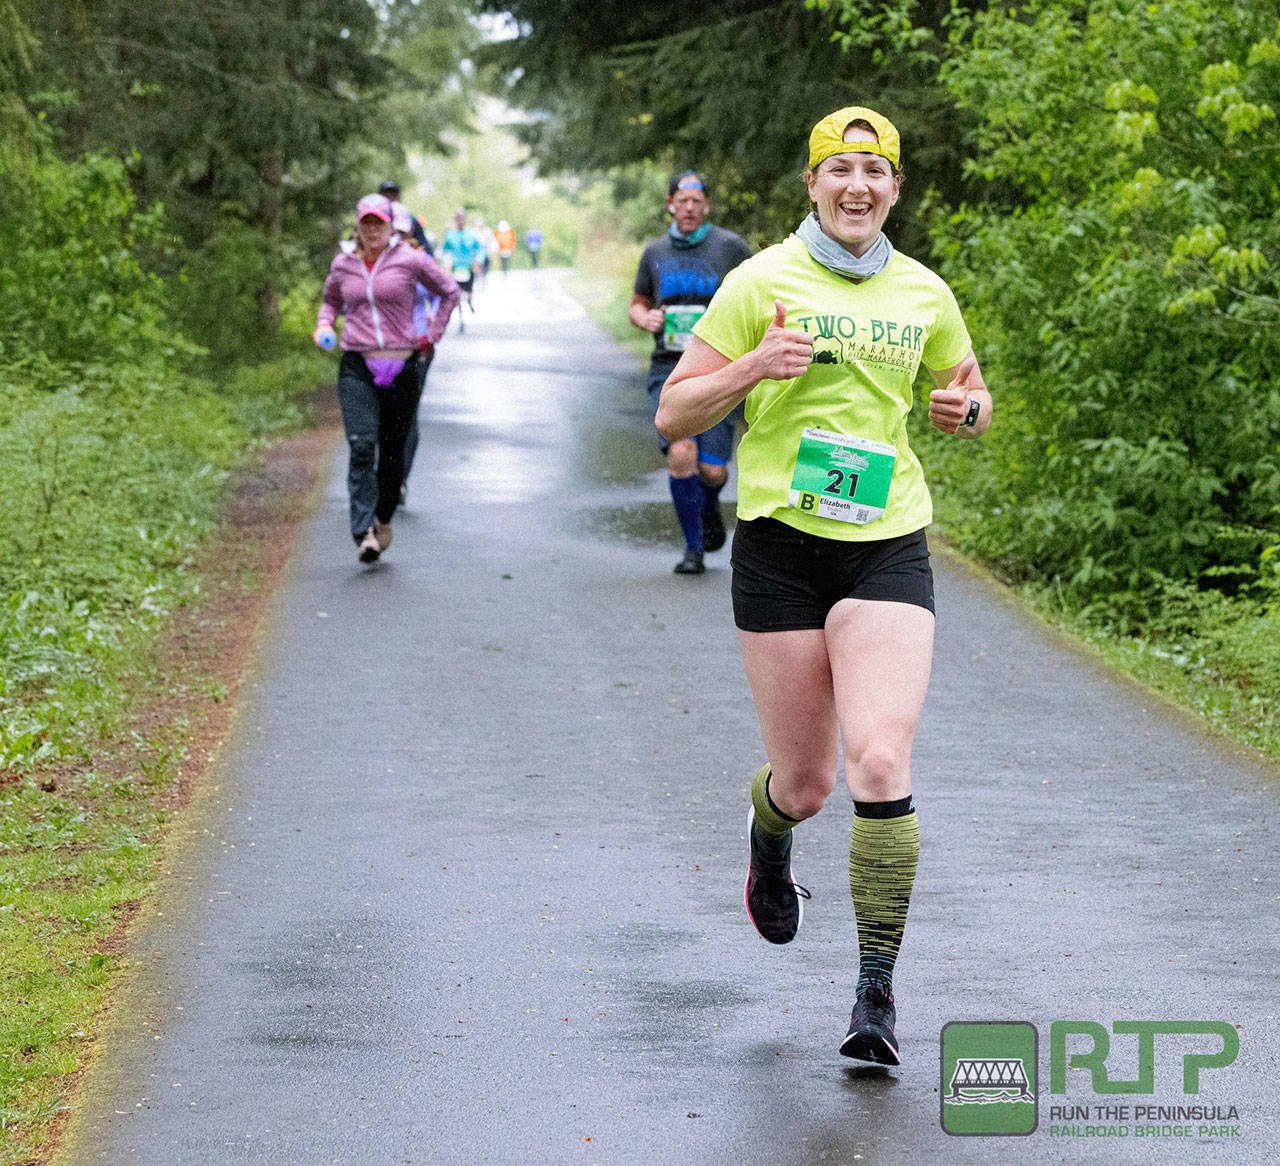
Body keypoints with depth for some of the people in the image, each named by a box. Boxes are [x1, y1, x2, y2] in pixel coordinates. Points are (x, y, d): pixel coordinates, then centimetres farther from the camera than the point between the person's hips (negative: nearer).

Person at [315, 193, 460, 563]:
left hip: (402, 368, -1)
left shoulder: (410, 260, -1)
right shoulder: (343, 264, 8)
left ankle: (383, 520, 31)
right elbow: (331, 299, 28)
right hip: (357, 368, 1)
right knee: (361, 446, -16)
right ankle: (363, 534, -22)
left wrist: (432, 336, 8)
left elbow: (449, 293, 12)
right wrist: (324, 324, 7)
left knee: (393, 452, 6)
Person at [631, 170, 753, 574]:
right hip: (670, 370, 2)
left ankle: (710, 509, 34)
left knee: (712, 469, -5)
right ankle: (693, 548, -3)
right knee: (681, 454, -18)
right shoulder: (655, 252, 11)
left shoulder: (729, 246, 1)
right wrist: (645, 318, 1)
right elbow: (638, 304, 24)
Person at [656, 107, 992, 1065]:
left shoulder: (924, 294, 9)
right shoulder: (762, 282, 0)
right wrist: (754, 366, -17)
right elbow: (673, 414, 1)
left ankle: (877, 992, -7)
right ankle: (770, 839, 44)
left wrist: (966, 409, 0)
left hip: (889, 548, 1)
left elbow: (972, 396, 24)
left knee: (880, 765, -15)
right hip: (780, 544, -1)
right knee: (805, 782, 4)